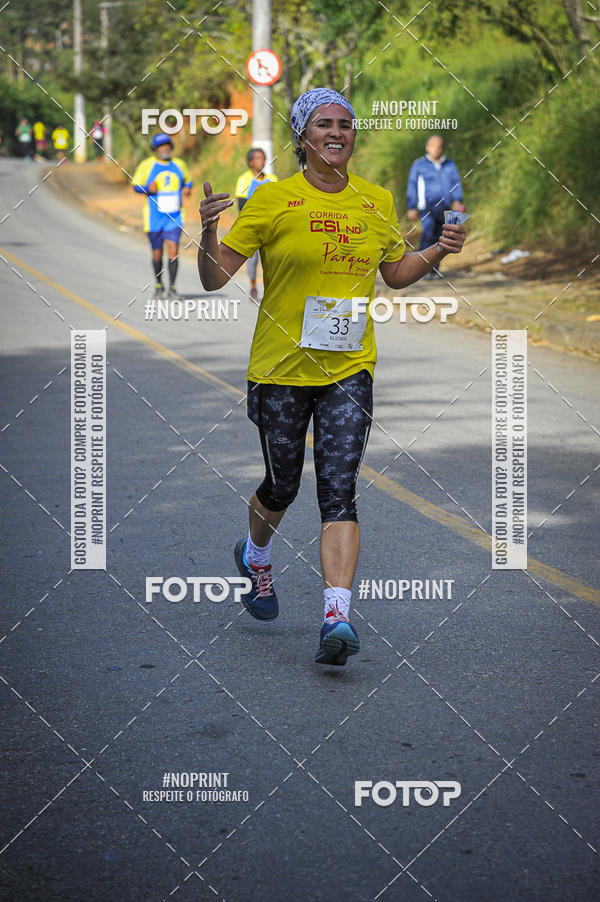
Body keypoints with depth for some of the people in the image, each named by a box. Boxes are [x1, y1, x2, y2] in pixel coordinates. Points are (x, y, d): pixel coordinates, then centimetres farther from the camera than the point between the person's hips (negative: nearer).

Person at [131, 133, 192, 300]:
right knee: (157, 253, 7)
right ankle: (159, 285, 27)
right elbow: (136, 185, 3)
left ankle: (172, 287, -6)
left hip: (174, 217, 1)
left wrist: (187, 188, 0)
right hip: (154, 217, -1)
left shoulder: (179, 164, 7)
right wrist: (148, 189, -17)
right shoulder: (147, 165, -1)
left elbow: (188, 180, 22)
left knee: (173, 250, -12)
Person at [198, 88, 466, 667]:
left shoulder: (377, 202, 5)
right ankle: (254, 558, 46)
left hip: (349, 368, 1)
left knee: (338, 492, -11)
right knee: (282, 487, 12)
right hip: (280, 369, -1)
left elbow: (396, 274, 21)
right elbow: (214, 279, -7)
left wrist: (437, 252, 4)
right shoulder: (274, 200, -7)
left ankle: (336, 619, -18)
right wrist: (208, 233, -26)